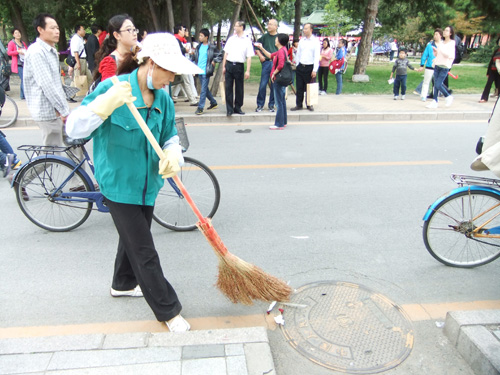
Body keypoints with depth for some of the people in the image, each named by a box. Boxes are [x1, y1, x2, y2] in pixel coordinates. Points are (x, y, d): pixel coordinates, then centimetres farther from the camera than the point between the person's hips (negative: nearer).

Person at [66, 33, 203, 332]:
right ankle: (169, 311, 16)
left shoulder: (163, 98, -2)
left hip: (147, 182, 7)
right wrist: (106, 104, -38)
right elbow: (75, 128, -22)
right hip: (119, 183, -6)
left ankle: (124, 284, 51)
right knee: (144, 251, 0)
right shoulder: (113, 88, -19)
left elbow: (170, 136, 7)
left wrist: (173, 154, -17)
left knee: (134, 237, 25)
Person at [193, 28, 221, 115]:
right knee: (205, 89, 15)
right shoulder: (198, 47, 11)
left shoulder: (212, 47, -6)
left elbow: (220, 56, 0)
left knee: (203, 90, -7)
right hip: (199, 71, 7)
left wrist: (214, 61, -12)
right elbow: (195, 57, 20)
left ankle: (200, 108, -4)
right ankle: (213, 103, 31)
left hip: (206, 72, -7)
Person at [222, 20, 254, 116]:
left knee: (239, 88, 5)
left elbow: (249, 57, -1)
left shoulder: (247, 41, 3)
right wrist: (223, 66, 7)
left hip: (239, 66, -2)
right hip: (229, 65, 2)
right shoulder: (231, 39, 11)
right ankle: (229, 109, 5)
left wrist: (248, 71, -8)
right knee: (228, 87, 0)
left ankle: (237, 107, 18)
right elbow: (226, 53, 14)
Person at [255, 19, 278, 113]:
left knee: (274, 86, 4)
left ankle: (271, 105, 16)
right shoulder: (265, 36, 5)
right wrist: (260, 56, 3)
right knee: (263, 85, -2)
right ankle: (260, 105, 9)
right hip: (266, 62, 0)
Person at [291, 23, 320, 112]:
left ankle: (309, 105, 16)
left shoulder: (315, 41, -4)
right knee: (299, 87, 6)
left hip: (310, 67, -4)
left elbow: (316, 56, -8)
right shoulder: (301, 40, 10)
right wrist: (297, 65, 11)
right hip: (300, 67, 4)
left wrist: (314, 70, -14)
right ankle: (298, 105, 13)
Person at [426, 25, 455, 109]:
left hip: (445, 66, -6)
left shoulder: (451, 43, -5)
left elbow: (449, 55, -16)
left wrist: (439, 50, -14)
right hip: (437, 65, 6)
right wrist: (434, 51, 3)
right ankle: (435, 102, 7)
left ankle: (448, 97, 12)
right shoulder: (441, 43, 14)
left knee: (438, 84, -10)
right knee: (436, 84, 3)